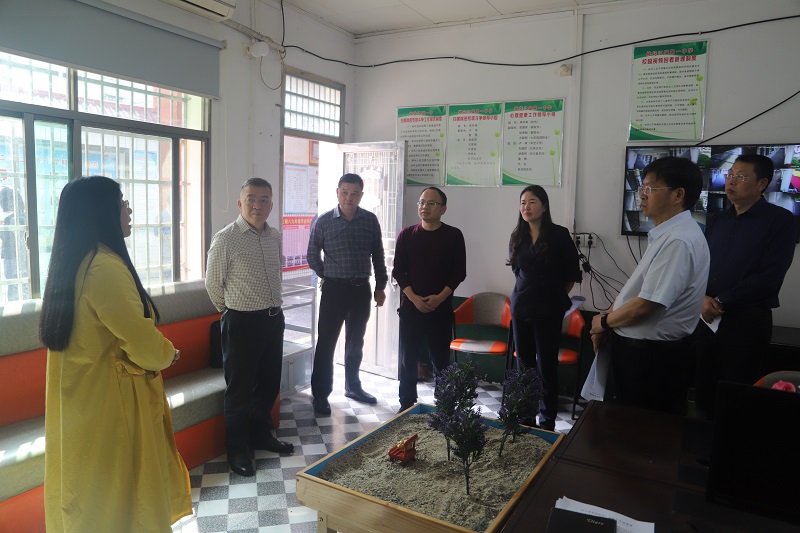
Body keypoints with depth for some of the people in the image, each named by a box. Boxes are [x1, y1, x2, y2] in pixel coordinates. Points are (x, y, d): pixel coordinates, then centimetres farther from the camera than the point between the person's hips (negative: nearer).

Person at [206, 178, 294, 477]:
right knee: (239, 389, 7)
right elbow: (213, 284, -5)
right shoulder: (225, 239, -14)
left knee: (270, 383, 18)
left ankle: (261, 435, 38)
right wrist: (232, 312, 7)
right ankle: (237, 450, 24)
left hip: (273, 318, 6)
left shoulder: (275, 237, 5)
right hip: (242, 323, -6)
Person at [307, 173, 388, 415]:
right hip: (334, 289, -3)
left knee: (356, 342, 15)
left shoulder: (370, 220, 2)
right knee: (326, 342, 0)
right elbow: (313, 255, 6)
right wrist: (328, 277, 8)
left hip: (361, 289, 3)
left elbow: (378, 256, 8)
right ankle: (320, 395, 11)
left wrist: (380, 286, 8)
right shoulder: (324, 221, -4)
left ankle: (353, 386, 32)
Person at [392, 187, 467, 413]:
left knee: (441, 359, 3)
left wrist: (440, 297, -12)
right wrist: (413, 297, -10)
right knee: (408, 358, 6)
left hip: (441, 307, -1)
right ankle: (407, 404, 19)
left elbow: (459, 272, 0)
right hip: (410, 306, 1)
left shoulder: (453, 235, 1)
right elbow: (398, 271, 3)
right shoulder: (407, 234, 4)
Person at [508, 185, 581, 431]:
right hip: (521, 307, 5)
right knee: (524, 363, 10)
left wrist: (555, 296, 8)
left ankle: (547, 420, 11)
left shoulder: (559, 234, -6)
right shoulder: (517, 236, 8)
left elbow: (572, 274, 1)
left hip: (548, 310, -4)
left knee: (546, 365, 1)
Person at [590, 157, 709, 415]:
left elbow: (646, 305, -25)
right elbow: (634, 290, 13)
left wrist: (604, 322, -9)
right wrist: (607, 323, 3)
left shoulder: (680, 241, -23)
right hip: (637, 347, 9)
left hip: (653, 357, -9)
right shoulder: (666, 234, 8)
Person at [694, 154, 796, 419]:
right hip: (708, 318, 5)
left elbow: (770, 276, -14)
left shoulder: (780, 220, -4)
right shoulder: (718, 221, 13)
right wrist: (703, 298, -8)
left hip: (748, 320, -5)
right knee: (703, 392, 9)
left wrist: (721, 302, -13)